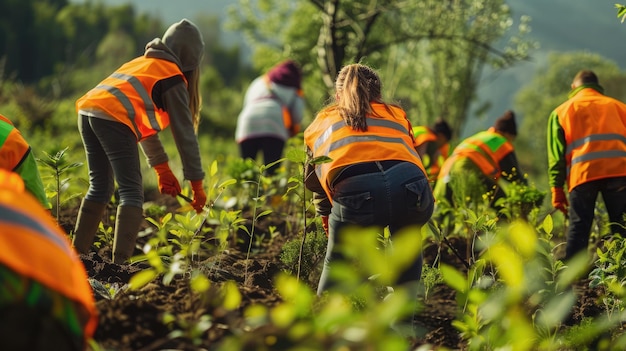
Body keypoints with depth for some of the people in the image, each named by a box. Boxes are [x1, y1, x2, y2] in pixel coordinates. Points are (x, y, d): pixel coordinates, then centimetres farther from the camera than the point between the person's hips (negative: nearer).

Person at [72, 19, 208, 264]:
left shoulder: (142, 63, 32)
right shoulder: (173, 77, 7)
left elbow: (144, 121, 35)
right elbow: (184, 132, 6)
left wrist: (162, 168, 34)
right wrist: (197, 184, 11)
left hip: (87, 111, 8)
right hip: (113, 119, -8)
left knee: (100, 187, 20)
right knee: (131, 192, -4)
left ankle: (77, 253, 23)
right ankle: (121, 262, -14)